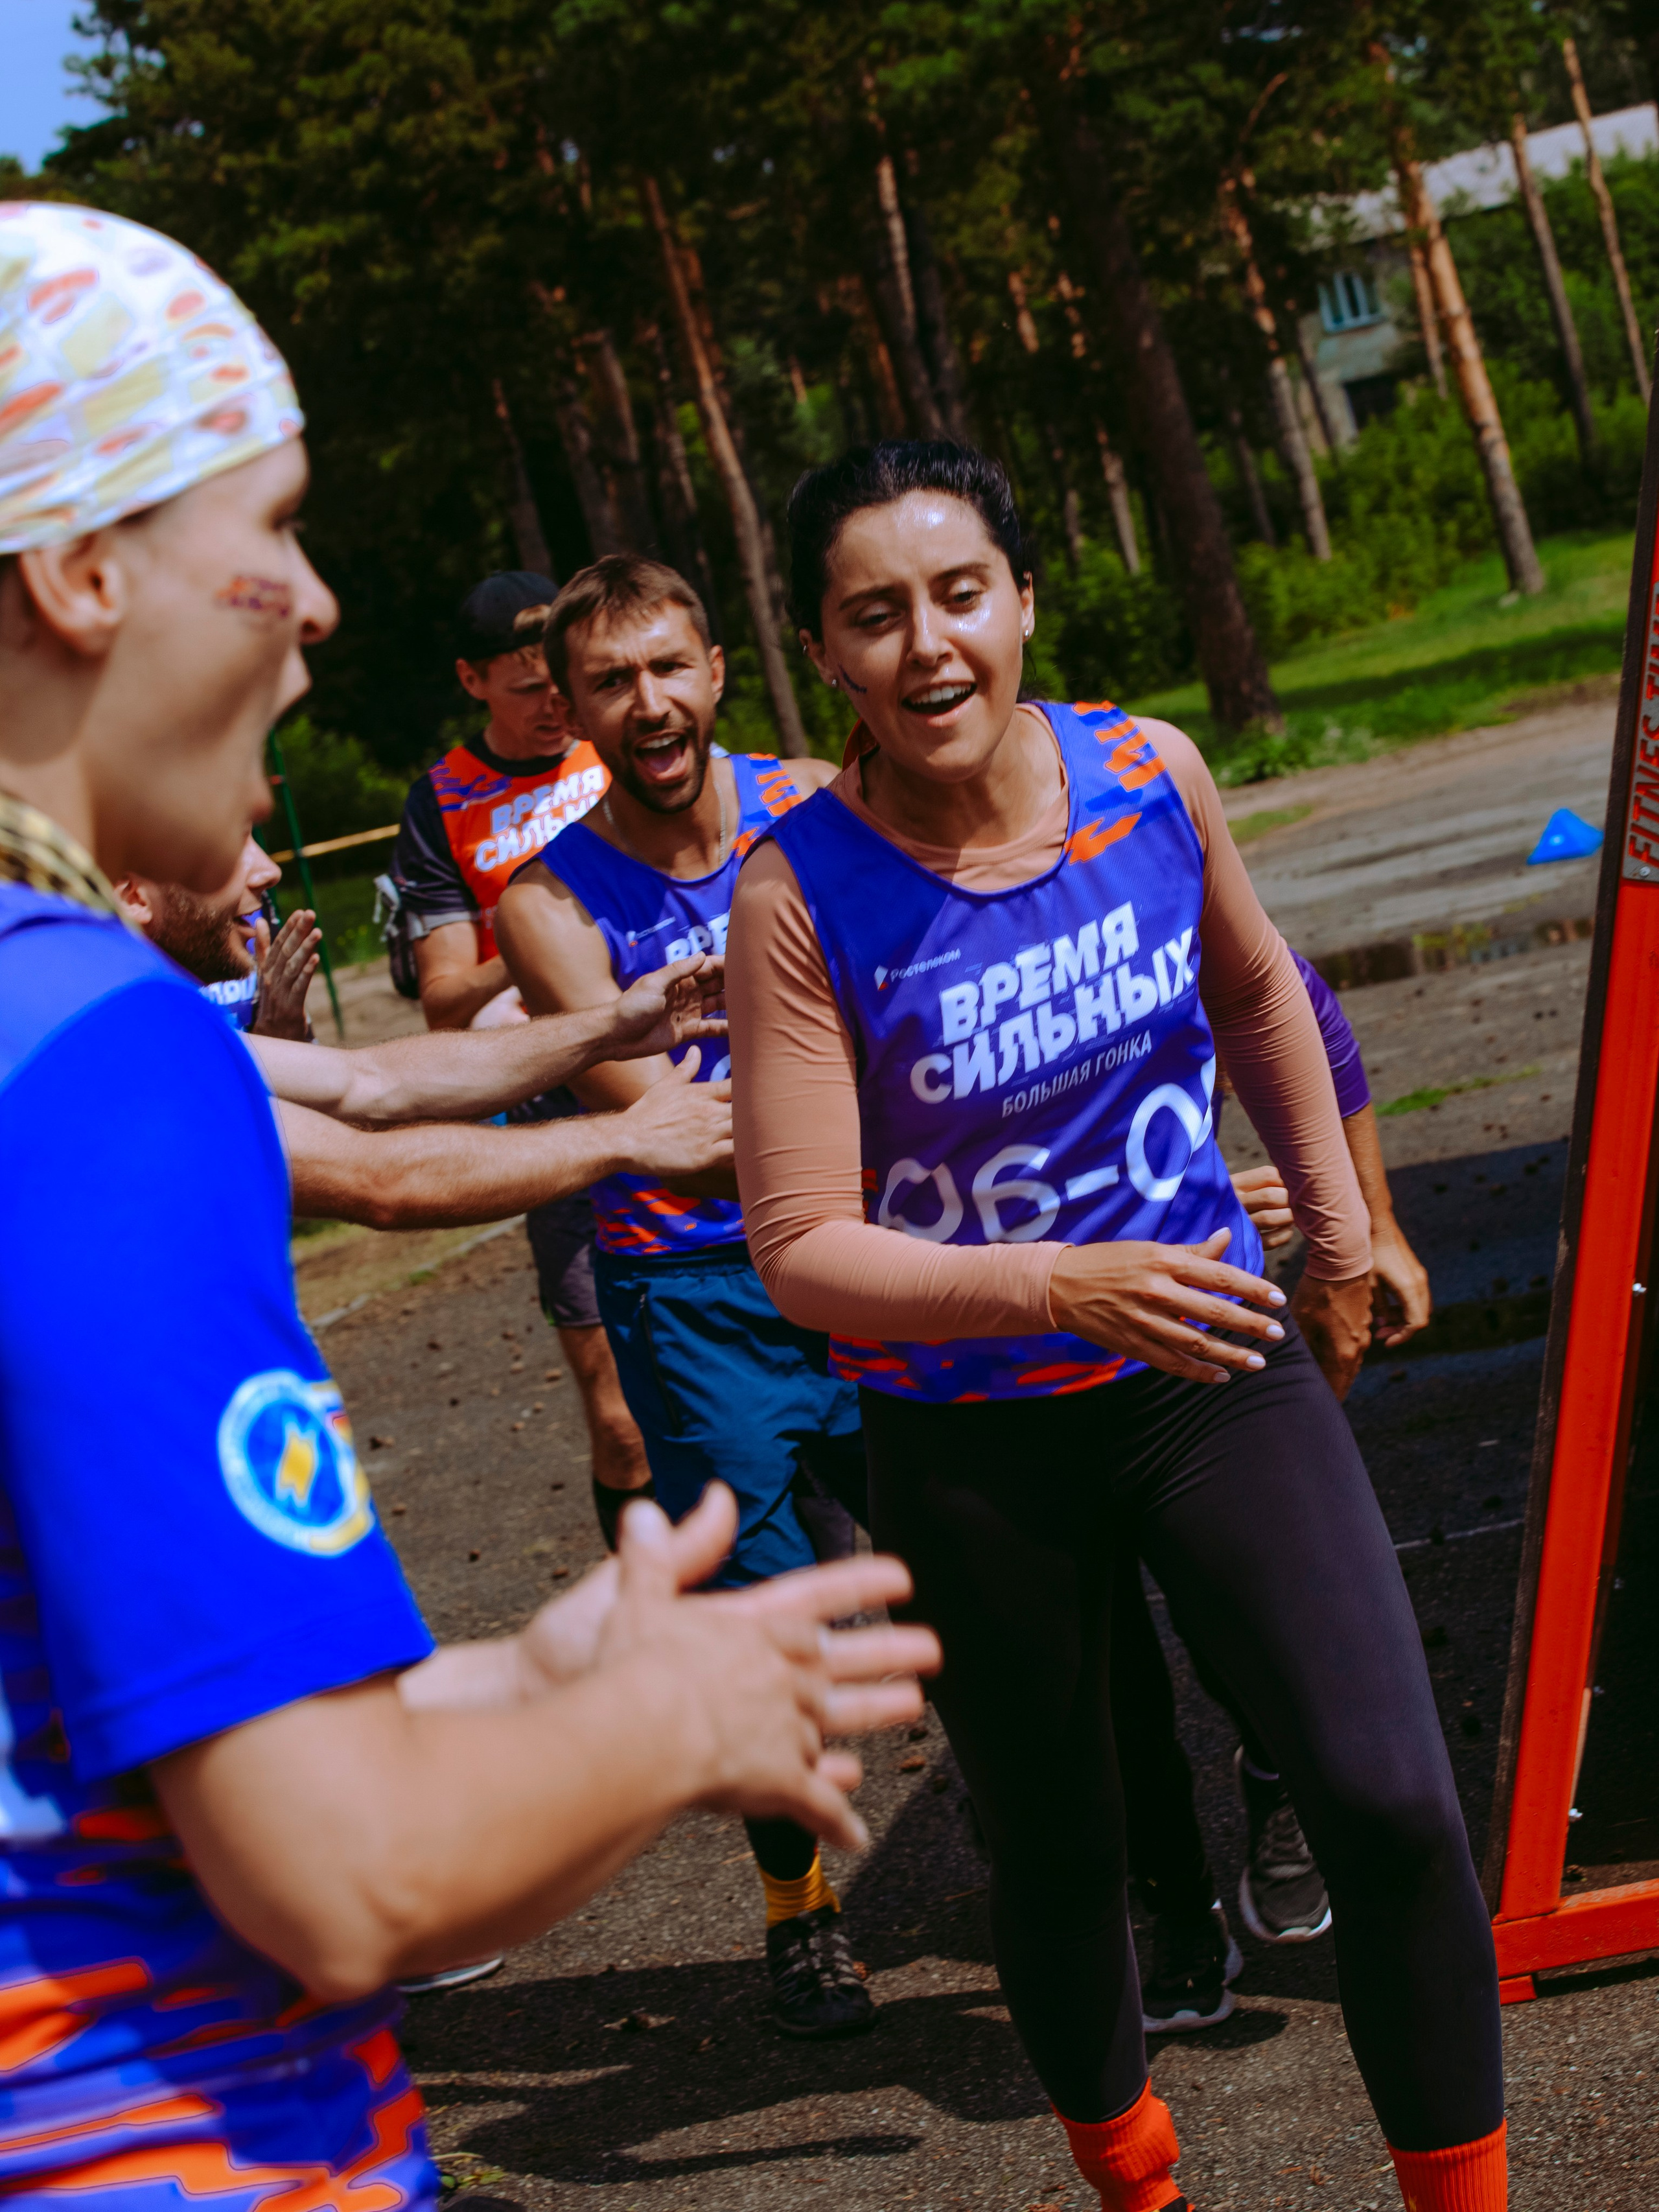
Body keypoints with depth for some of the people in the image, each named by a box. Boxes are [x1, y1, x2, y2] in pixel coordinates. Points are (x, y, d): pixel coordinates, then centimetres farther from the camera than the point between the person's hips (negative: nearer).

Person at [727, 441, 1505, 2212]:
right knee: (1056, 1860, 14)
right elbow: (802, 1251, -19)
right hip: (970, 1441, -2)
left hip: (1208, 1364, 2)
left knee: (1392, 1803, -12)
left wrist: (1337, 1222, 21)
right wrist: (1056, 1286, -33)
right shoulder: (800, 897, -18)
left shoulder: (1151, 775, -8)